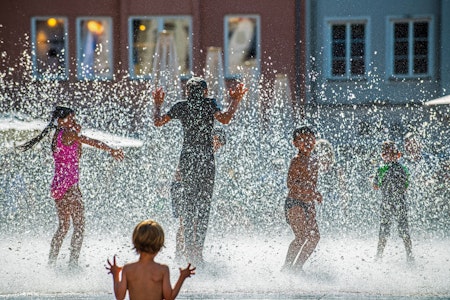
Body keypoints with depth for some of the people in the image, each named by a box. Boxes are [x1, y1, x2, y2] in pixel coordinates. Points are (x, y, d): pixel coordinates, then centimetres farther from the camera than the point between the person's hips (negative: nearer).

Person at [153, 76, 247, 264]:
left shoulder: (180, 106, 6)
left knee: (189, 202, 12)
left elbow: (158, 122, 8)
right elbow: (224, 119, -18)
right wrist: (234, 102, -6)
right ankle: (198, 247, -8)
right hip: (205, 157, -3)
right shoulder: (209, 104, -3)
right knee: (204, 203, -1)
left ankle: (189, 246, 7)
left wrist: (157, 105, 24)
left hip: (187, 157, 3)